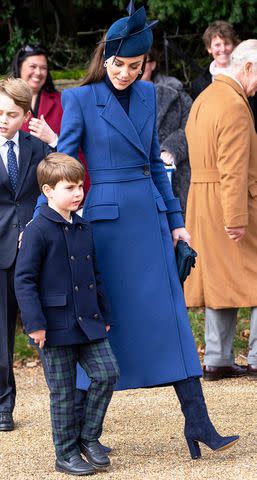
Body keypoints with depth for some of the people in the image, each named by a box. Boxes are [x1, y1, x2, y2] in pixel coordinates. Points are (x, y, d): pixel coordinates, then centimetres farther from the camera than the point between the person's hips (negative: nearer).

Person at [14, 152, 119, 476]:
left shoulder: (83, 229, 10)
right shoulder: (38, 230, -11)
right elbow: (24, 279, -13)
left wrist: (103, 315, 18)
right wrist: (34, 323, -17)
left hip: (88, 322, 6)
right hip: (56, 325, -6)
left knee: (107, 373, -2)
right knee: (63, 392, 2)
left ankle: (88, 437, 15)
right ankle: (66, 453, 15)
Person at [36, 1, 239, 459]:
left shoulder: (146, 94, 10)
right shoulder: (81, 99, -7)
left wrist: (174, 218, 16)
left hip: (150, 216, 5)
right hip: (108, 218, -5)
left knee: (172, 316, 1)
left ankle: (197, 422, 2)